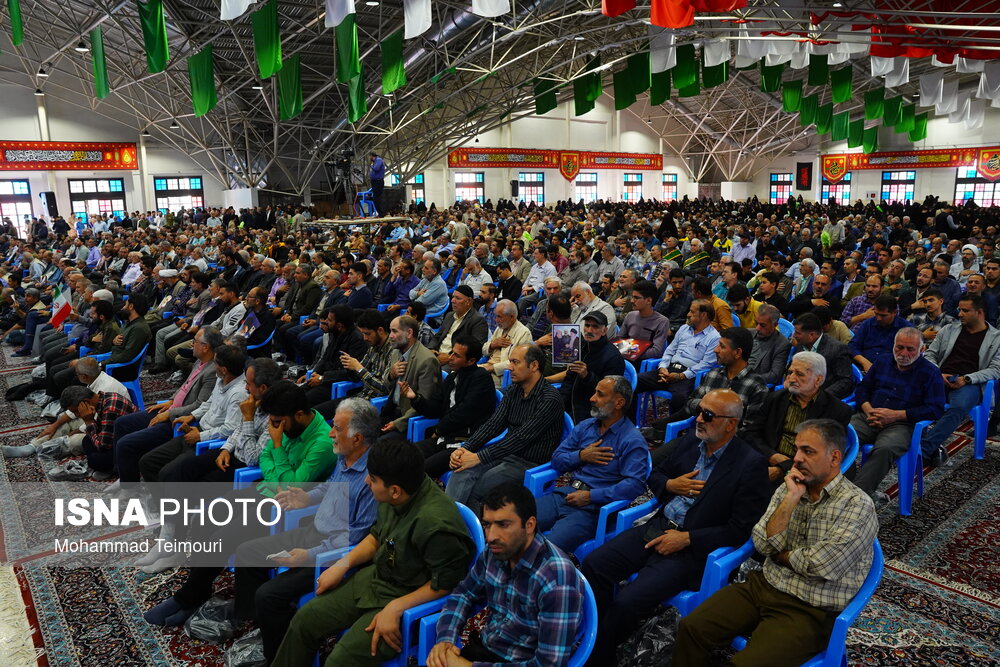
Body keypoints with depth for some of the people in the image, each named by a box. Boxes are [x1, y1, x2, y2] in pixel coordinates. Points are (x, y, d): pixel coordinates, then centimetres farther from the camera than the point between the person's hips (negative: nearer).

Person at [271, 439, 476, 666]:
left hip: (410, 601, -8)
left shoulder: (435, 523, -33)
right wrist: (343, 564, 2)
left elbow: (445, 583, -23)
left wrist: (395, 609, -24)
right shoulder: (394, 497, -9)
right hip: (374, 578, 8)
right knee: (304, 620, 9)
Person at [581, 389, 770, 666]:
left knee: (627, 601, -21)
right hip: (659, 526, 7)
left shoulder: (751, 464, -12)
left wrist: (687, 538, -15)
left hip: (692, 547, -6)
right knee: (594, 564, -10)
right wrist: (671, 485, -5)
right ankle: (593, 639, 8)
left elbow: (740, 529, -12)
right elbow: (655, 475, 19)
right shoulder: (691, 441, 6)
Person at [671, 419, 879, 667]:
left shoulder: (857, 506, -11)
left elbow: (819, 565, -20)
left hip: (809, 611, -5)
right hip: (763, 586, 5)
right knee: (691, 627, -10)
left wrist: (780, 556, -2)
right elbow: (764, 544, -6)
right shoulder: (788, 488, 5)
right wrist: (792, 498, -13)